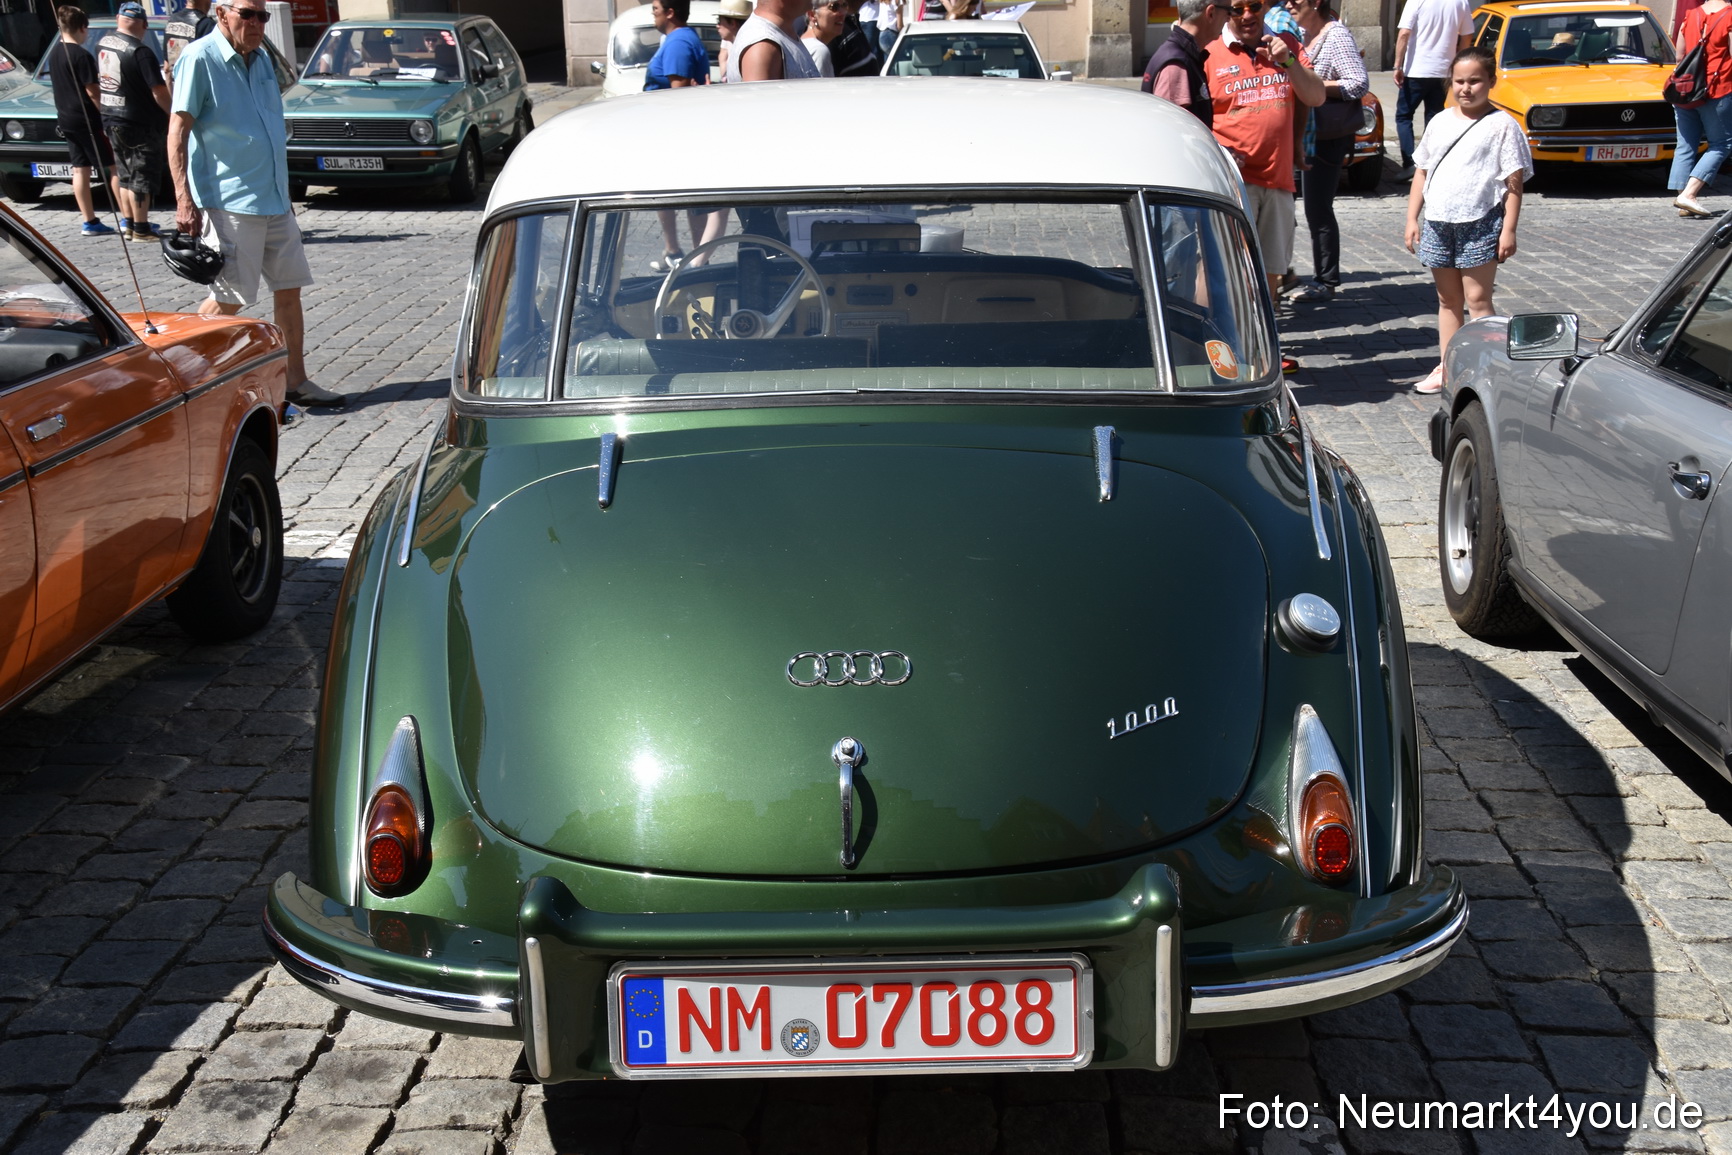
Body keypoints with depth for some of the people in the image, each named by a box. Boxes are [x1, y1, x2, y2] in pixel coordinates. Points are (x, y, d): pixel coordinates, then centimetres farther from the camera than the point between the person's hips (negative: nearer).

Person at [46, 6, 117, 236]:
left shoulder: (54, 53, 8)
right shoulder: (81, 55, -17)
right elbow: (93, 91, -18)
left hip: (66, 119, 8)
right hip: (86, 119, -8)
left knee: (80, 169, 8)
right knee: (114, 166, -2)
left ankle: (90, 222, 9)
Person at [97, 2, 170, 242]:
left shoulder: (102, 44, 4)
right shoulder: (140, 51, -20)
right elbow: (159, 92, -20)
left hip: (111, 120, 8)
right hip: (139, 124, -8)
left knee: (126, 175, 17)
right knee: (142, 177, 0)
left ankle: (129, 224, 23)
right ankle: (141, 229, 3)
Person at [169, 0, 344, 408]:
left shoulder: (261, 60, 14)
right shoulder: (200, 58, -9)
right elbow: (178, 131, -13)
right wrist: (184, 200, -20)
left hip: (274, 200, 8)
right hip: (228, 202, -8)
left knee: (289, 290, 8)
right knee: (228, 299, -4)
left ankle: (296, 382, 15)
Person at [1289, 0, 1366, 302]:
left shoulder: (1337, 36, -14)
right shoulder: (1304, 34, 12)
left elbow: (1359, 83, -20)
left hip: (1328, 138, -9)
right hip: (1307, 136, 9)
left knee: (1318, 210, -5)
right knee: (1315, 209, 13)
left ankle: (1326, 282, 2)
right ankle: (1321, 277, 22)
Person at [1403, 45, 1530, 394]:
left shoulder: (1502, 125, -4)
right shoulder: (1440, 122, 11)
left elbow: (1514, 182, -6)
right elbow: (1422, 171, 15)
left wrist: (1508, 230, -12)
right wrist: (1412, 218, 9)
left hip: (1480, 224, -5)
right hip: (1438, 222, 5)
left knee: (1477, 299, -4)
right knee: (1447, 300, 13)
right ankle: (1447, 369, 21)